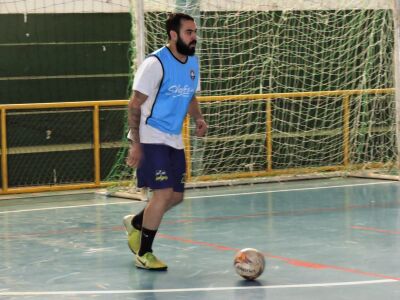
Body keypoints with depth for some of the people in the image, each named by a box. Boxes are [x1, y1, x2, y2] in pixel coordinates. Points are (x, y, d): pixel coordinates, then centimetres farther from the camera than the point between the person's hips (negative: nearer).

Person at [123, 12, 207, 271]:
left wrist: (198, 118, 0)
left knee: (177, 196, 10)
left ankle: (136, 223, 36)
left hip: (174, 140, 8)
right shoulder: (155, 63, -17)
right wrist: (135, 144, -19)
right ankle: (144, 254, 0)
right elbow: (135, 104, -15)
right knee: (164, 192, -15)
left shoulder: (193, 62, 7)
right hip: (151, 138, -8)